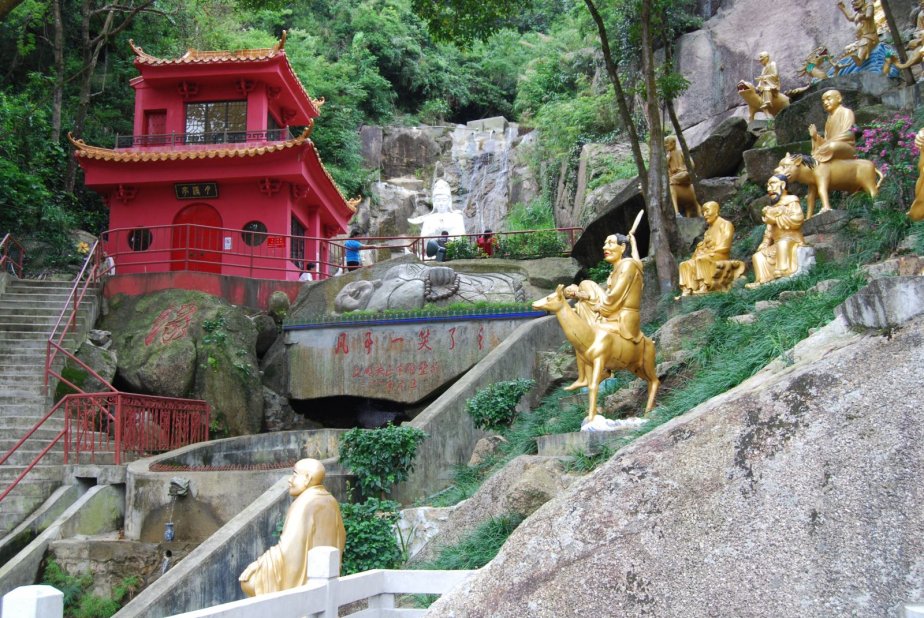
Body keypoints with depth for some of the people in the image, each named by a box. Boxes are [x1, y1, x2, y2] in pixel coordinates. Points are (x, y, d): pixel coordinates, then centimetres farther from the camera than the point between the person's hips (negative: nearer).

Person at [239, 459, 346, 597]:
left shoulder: (304, 504, -21)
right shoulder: (331, 502, 3)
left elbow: (287, 548, -23)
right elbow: (340, 539, 15)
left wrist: (259, 564, -14)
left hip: (301, 580, -8)